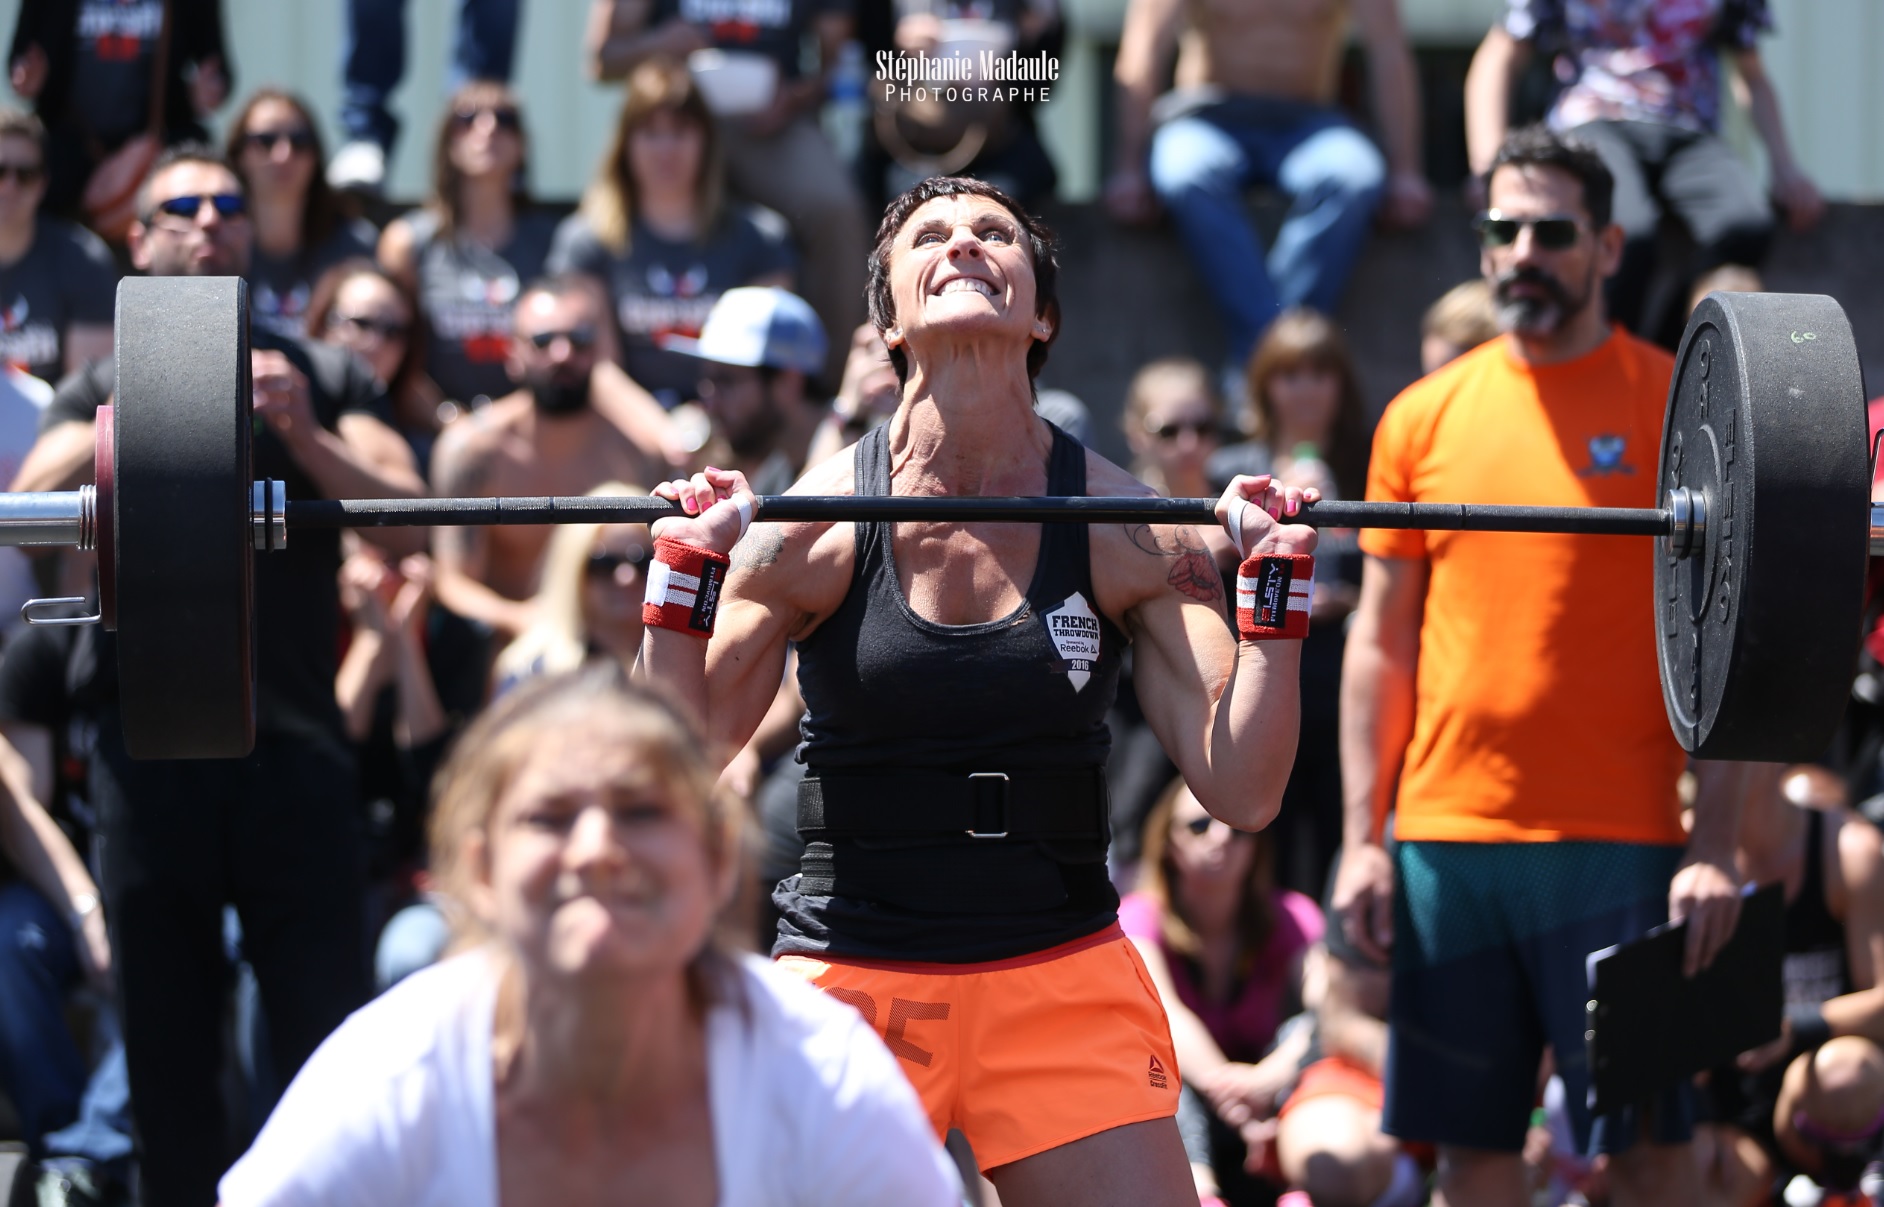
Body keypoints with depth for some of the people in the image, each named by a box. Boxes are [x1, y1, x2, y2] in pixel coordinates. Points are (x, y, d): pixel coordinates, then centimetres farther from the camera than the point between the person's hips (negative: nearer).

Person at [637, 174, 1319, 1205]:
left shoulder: (1129, 532, -1)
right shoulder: (817, 527, -3)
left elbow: (1241, 791, -4)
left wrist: (1275, 586, -10)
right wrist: (682, 576, -11)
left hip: (1062, 982, 1)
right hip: (851, 977, 0)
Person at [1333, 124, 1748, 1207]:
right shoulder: (1424, 418, 10)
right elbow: (1382, 642, 13)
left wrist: (1716, 846, -10)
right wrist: (1363, 837, 5)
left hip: (1616, 841, -3)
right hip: (1445, 833, 3)